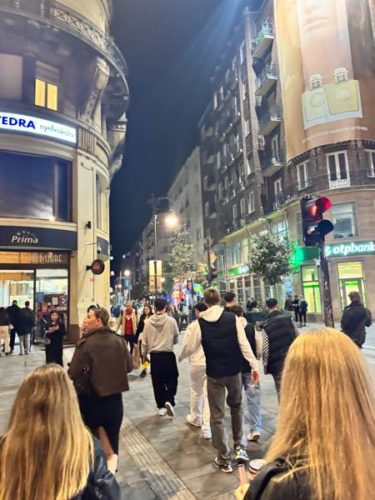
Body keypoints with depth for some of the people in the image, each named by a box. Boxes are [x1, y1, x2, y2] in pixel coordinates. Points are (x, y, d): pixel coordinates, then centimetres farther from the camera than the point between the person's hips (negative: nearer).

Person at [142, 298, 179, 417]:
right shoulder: (171, 321, -12)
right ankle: (169, 401, -5)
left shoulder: (148, 322, -7)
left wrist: (144, 354, 17)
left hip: (154, 355, 2)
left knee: (157, 382, 14)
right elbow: (176, 338, 0)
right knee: (172, 379, 14)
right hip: (168, 355, -2)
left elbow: (144, 341, 1)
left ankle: (161, 406, 21)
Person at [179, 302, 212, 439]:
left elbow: (186, 345, -4)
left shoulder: (192, 326, -9)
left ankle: (195, 418, 38)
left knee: (196, 392, 19)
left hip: (197, 363, -1)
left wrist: (181, 357, 15)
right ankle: (207, 427, 7)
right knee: (209, 394, 6)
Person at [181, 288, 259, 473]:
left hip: (214, 373, -1)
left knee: (217, 416, 11)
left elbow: (190, 349, -2)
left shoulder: (200, 322, -8)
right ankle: (239, 447, 29)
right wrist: (254, 366, -3)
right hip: (234, 370, 1)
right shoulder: (232, 318, -8)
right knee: (236, 407, 25)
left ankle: (224, 459, 20)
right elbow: (244, 344, -10)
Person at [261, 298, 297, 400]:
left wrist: (265, 365, 1)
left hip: (277, 361, -3)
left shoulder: (266, 324, -6)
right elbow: (297, 336, 4)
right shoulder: (288, 318, 0)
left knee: (281, 389, 6)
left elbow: (265, 348, -8)